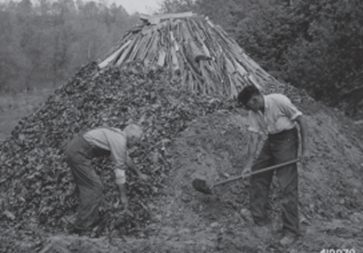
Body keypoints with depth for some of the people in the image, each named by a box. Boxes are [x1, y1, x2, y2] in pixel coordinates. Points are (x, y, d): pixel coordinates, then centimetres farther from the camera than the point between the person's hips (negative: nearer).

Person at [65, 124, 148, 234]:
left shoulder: (118, 135, 17)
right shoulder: (119, 142, -12)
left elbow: (125, 158, 34)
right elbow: (119, 170, -11)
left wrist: (139, 173, 45)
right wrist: (123, 196, -4)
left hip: (73, 148, 10)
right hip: (78, 153, -10)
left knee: (87, 188, 16)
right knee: (94, 188, -6)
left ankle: (92, 221, 22)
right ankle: (81, 226, -3)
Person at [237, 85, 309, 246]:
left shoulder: (279, 101, -24)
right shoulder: (253, 113, -4)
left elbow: (302, 121, -17)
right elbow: (254, 139, -5)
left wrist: (304, 149, -18)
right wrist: (248, 165, -13)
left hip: (287, 140, -7)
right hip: (270, 141, 7)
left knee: (288, 187, -8)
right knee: (257, 177, 8)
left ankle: (291, 231, 0)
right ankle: (259, 219, 23)